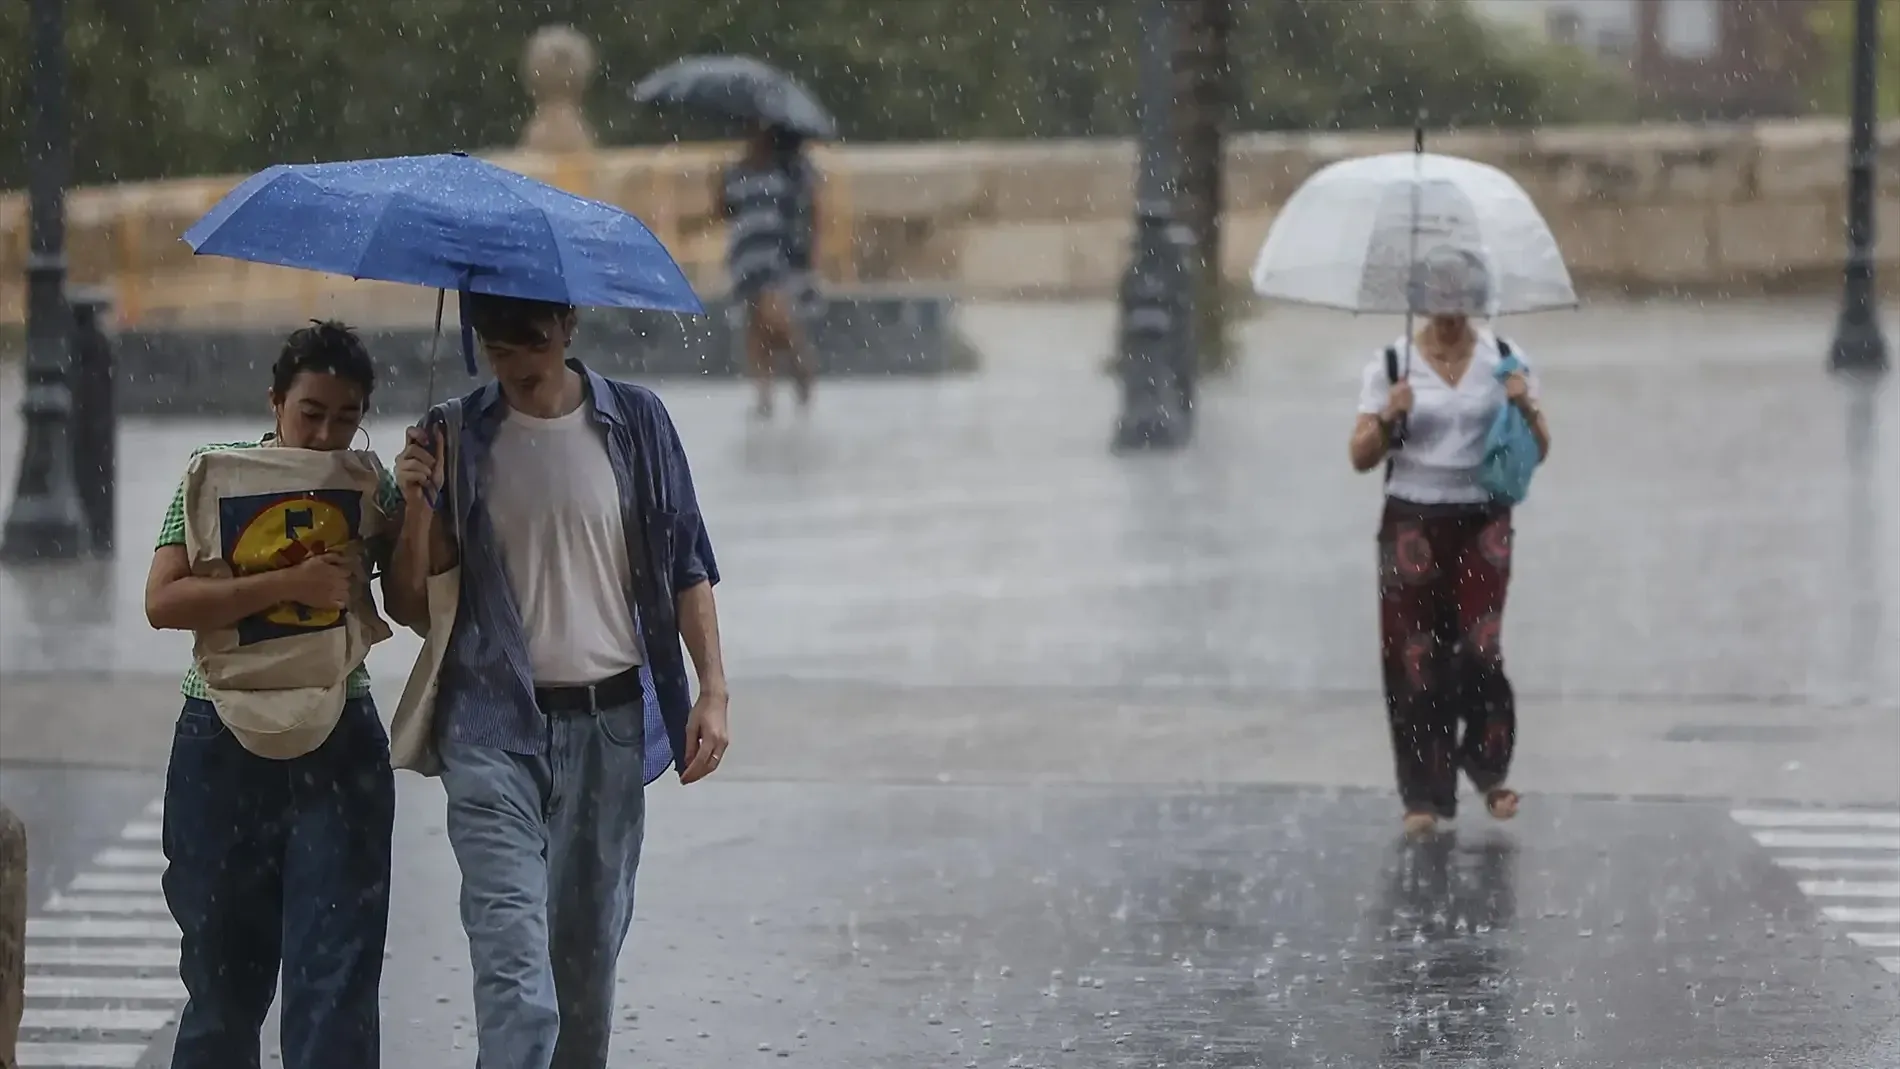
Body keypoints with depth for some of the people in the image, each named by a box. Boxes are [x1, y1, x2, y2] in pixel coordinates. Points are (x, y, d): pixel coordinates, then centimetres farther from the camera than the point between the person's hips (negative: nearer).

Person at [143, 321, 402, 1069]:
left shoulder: (372, 489, 4)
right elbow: (163, 601, -14)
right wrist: (290, 584, -23)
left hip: (338, 752, 1)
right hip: (225, 747, -1)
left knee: (338, 974, -7)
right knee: (222, 971, 9)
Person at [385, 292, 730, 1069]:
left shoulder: (635, 423, 3)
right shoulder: (457, 439, 1)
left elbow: (687, 567, 9)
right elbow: (410, 606, 3)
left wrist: (712, 690, 0)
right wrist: (417, 510, -15)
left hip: (609, 722, 2)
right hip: (496, 724, -2)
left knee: (590, 953, 10)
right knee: (514, 971, -14)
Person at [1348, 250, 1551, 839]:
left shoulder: (1503, 360, 4)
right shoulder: (1391, 365, 1)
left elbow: (1539, 451, 5)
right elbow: (1361, 457, 0)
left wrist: (1527, 408, -14)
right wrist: (1387, 419, -18)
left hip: (1482, 522, 0)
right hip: (1412, 520, 0)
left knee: (1479, 648, -12)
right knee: (1415, 658, -3)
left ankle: (1489, 768, 9)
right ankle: (1424, 795, 4)